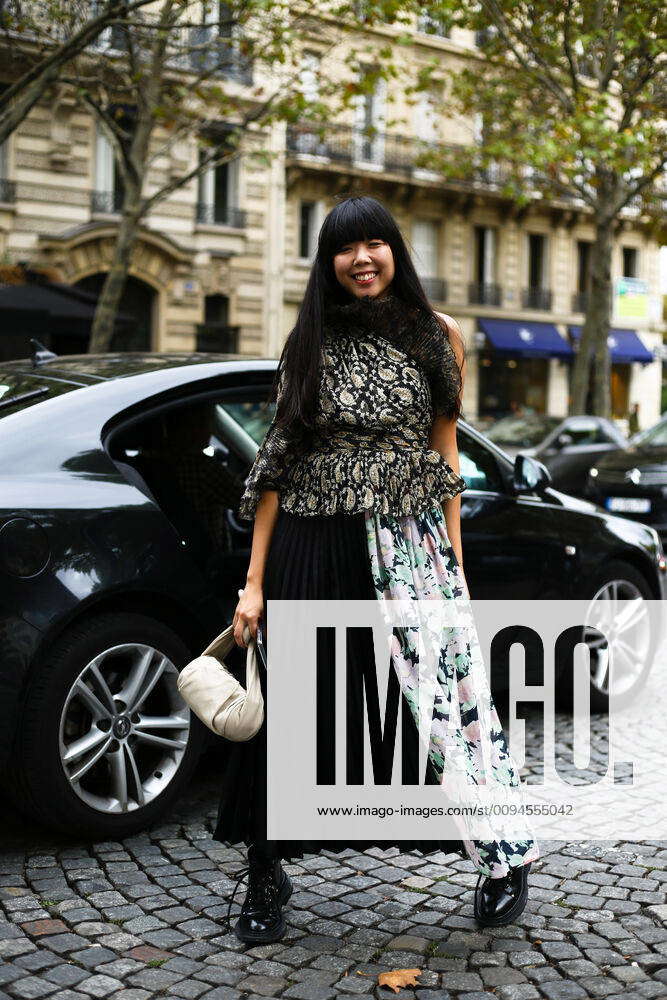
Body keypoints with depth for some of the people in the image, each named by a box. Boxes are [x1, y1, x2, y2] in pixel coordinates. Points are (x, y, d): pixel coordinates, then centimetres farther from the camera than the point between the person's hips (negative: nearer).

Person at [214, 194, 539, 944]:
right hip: (311, 549, 1)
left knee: (445, 695, -2)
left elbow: (444, 458, 9)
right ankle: (265, 874, 24)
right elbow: (275, 465, 3)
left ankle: (508, 855, 19)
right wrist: (255, 581, -1)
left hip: (407, 546, 0)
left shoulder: (437, 336, 6)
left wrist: (454, 566, 5)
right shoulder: (309, 344, 5)